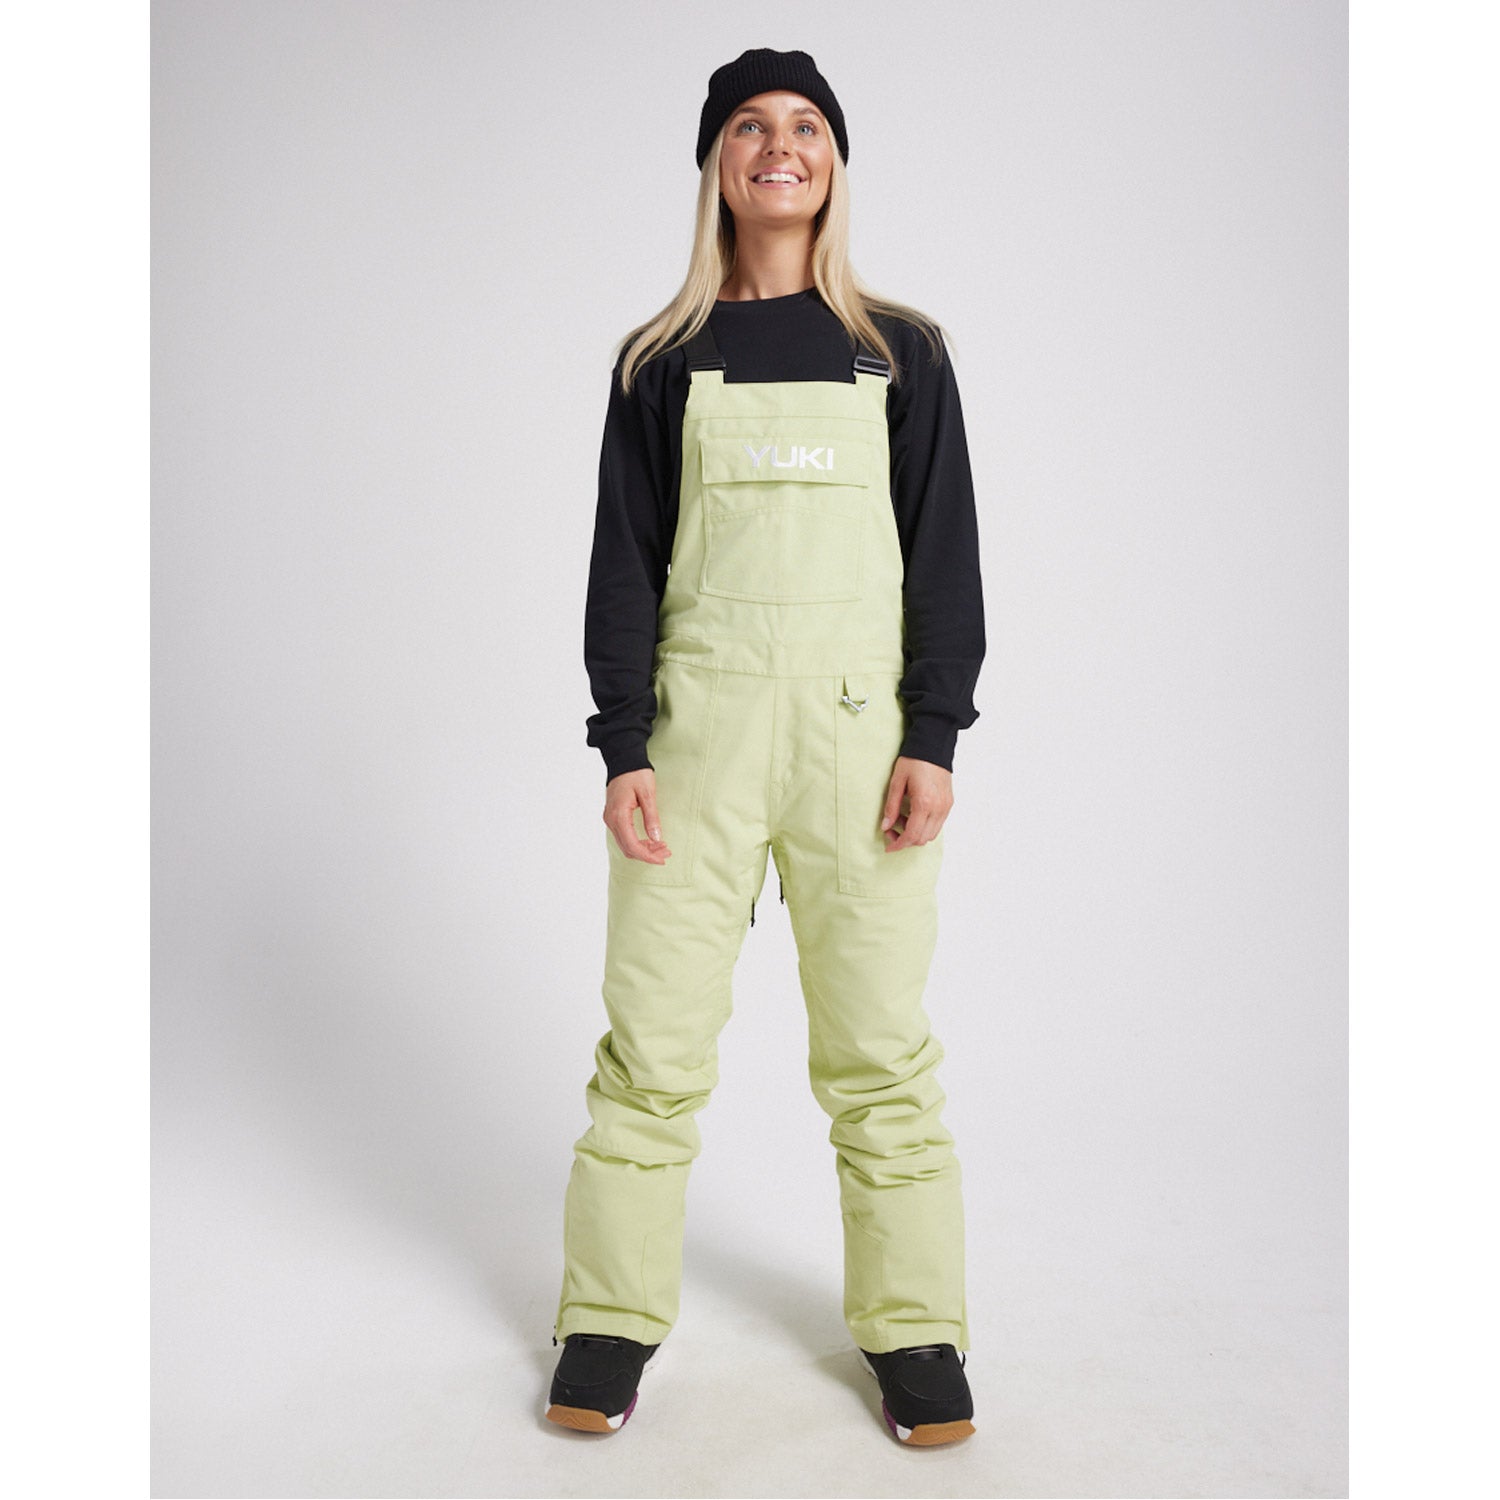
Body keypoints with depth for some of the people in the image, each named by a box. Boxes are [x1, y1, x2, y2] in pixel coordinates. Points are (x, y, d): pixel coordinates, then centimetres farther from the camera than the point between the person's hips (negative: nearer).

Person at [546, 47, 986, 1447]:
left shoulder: (900, 350, 11)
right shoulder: (663, 360, 12)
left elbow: (946, 553, 6)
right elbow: (625, 563, 7)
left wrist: (935, 736, -4)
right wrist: (622, 747, -3)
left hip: (861, 729, 0)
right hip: (696, 727, 1)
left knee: (878, 1043, 2)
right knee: (653, 1035, 1)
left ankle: (913, 1328, 17)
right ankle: (613, 1318, 18)